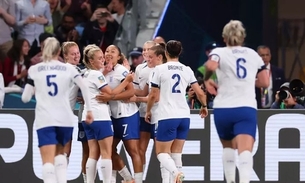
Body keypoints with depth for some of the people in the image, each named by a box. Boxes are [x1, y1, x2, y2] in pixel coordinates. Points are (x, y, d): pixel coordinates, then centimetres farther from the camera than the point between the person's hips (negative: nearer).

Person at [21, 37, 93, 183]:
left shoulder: (34, 70, 5)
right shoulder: (68, 68, 6)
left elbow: (25, 98, 6)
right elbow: (84, 87, -5)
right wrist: (89, 110, 0)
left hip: (44, 120, -2)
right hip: (65, 119, 2)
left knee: (48, 161, -9)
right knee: (59, 153, 25)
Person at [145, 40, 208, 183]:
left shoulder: (160, 69, -4)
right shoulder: (187, 70, 7)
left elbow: (153, 95, -2)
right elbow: (200, 93, 8)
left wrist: (148, 111, 15)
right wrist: (204, 106, 28)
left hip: (167, 117, -4)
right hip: (184, 116, 4)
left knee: (162, 152, 1)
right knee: (176, 153, 12)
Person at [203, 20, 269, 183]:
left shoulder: (220, 52, 4)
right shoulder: (253, 54, 13)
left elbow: (211, 66, -19)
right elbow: (264, 82, 12)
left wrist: (206, 80, 0)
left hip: (223, 108, 0)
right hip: (247, 108, 0)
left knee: (228, 147, 25)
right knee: (245, 151, -16)